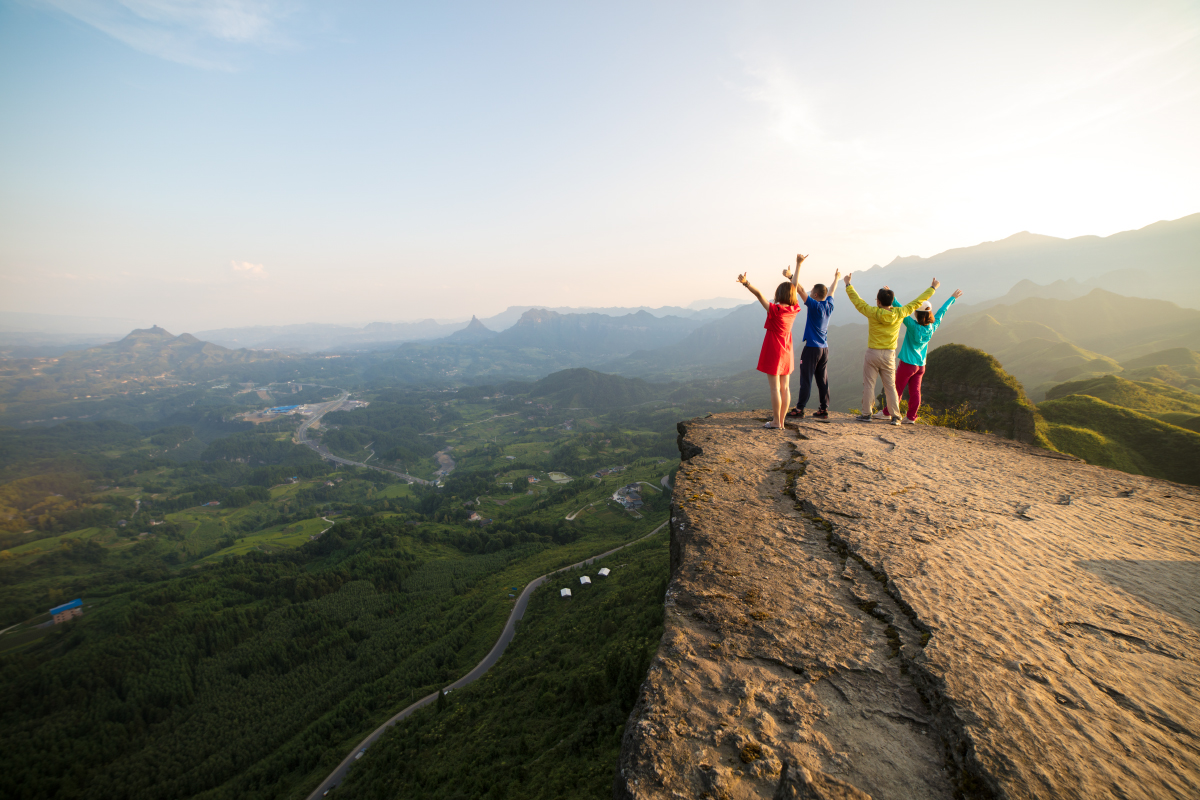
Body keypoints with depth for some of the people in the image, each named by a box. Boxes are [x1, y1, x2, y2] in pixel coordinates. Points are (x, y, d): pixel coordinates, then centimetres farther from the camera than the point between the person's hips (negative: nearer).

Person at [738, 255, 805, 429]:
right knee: (785, 387, 8)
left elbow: (759, 295, -28)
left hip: (774, 353, -6)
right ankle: (781, 420, 13)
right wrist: (798, 264, 22)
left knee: (775, 387, -2)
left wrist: (746, 283, -35)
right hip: (786, 353, 6)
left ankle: (776, 421, 1)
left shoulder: (775, 310, -17)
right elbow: (795, 286, 11)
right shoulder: (794, 309, 0)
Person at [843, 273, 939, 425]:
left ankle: (866, 414, 5)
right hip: (889, 355, 3)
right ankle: (896, 417, 6)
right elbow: (917, 302, 10)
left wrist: (848, 284, 14)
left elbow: (857, 300, 1)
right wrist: (933, 288, 24)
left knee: (868, 385, 4)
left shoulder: (873, 313, -10)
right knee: (890, 386, 7)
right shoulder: (899, 314, -3)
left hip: (872, 354, -3)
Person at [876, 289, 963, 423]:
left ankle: (887, 412, 14)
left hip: (907, 363, -6)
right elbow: (941, 312, 13)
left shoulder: (913, 326, -19)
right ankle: (911, 417, 10)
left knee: (897, 389, 4)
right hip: (921, 365, 6)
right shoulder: (932, 327, -1)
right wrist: (953, 298, 28)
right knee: (915, 391, 7)